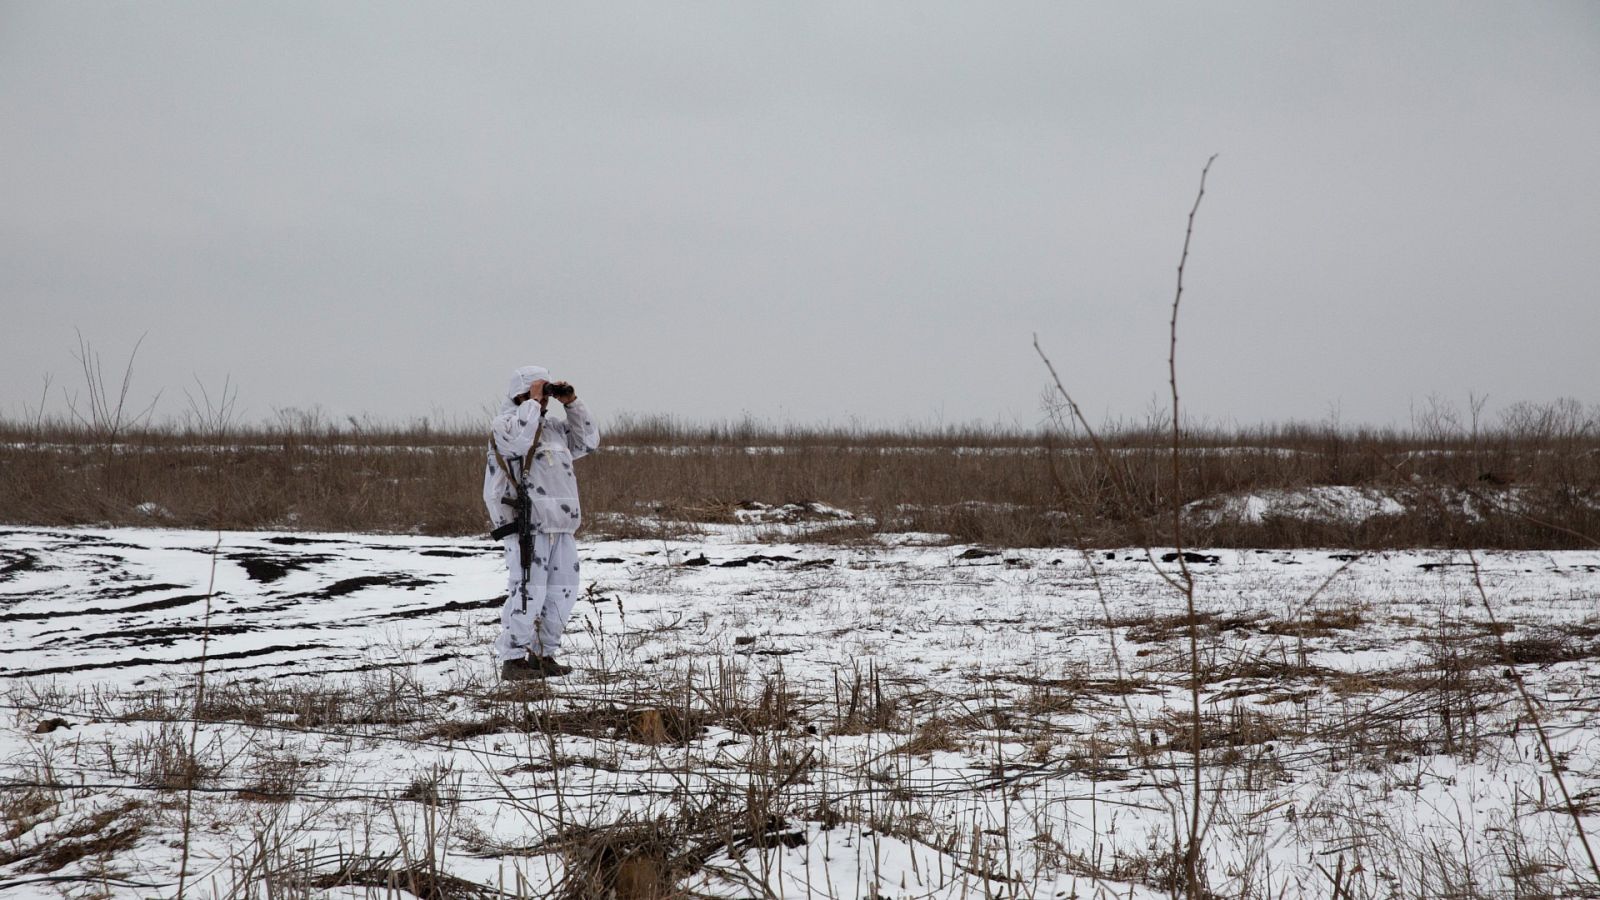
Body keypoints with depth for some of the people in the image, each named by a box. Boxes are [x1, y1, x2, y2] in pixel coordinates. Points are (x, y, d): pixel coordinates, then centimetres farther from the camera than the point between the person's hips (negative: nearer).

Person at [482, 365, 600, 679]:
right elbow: (519, 438, -25)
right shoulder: (503, 425, -3)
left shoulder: (553, 427, 22)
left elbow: (588, 441, 25)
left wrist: (572, 403, 16)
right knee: (528, 592, -12)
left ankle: (542, 655, 18)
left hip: (560, 527, 9)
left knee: (562, 592, 10)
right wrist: (532, 401, -13)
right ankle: (513, 660, -9)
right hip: (527, 527, -8)